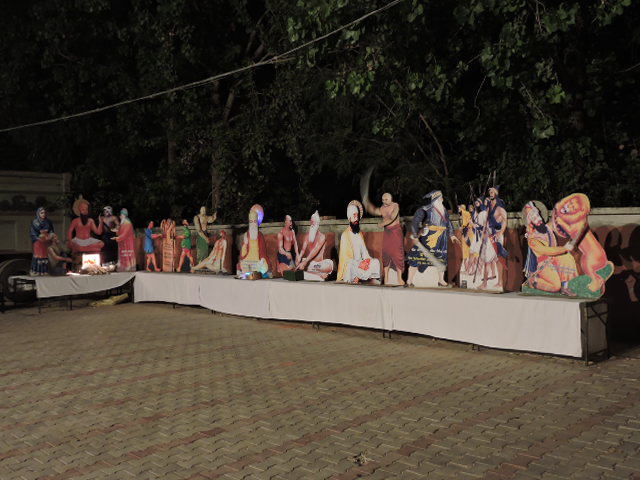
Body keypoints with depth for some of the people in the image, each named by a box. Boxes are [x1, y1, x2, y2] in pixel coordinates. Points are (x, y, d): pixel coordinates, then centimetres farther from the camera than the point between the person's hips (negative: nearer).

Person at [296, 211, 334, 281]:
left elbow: (315, 250, -18)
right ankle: (318, 274, -27)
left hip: (319, 263, -4)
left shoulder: (322, 236, -6)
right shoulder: (306, 236, 8)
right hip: (309, 263, 4)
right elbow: (303, 249, -5)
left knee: (329, 264, -33)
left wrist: (305, 261, -29)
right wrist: (299, 258, -28)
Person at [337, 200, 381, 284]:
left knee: (375, 262, -18)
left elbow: (364, 252, 12)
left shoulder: (360, 234, 16)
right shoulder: (345, 235, -8)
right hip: (350, 267, -7)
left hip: (360, 264, 7)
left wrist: (368, 260, -10)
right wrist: (359, 265, -23)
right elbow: (345, 258, -13)